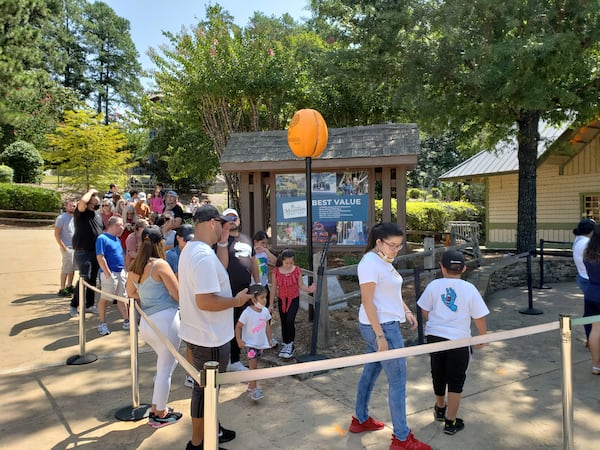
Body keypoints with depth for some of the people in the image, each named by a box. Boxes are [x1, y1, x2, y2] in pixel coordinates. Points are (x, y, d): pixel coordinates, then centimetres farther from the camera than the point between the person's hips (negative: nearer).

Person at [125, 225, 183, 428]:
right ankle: (160, 415, 19)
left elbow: (131, 293, 24)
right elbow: (178, 295, -11)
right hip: (166, 320, -8)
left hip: (146, 322, 8)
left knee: (168, 363, 24)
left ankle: (156, 408, 31)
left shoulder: (134, 267, 8)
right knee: (165, 368, 7)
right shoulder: (160, 265, -13)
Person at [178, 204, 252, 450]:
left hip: (201, 333, 11)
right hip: (209, 337, -11)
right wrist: (236, 300, -20)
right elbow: (205, 301, -32)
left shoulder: (191, 249, 7)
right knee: (206, 388, 8)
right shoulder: (204, 255, -28)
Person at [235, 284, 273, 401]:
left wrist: (270, 339, 11)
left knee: (255, 366, 17)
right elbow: (238, 326, -13)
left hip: (261, 343, 6)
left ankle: (251, 385, 31)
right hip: (250, 344, -6)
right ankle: (253, 389, 0)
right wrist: (239, 340, -18)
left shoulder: (265, 311, -3)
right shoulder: (247, 312, -21)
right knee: (253, 366, -7)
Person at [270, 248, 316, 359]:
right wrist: (271, 304, 2)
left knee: (290, 321, -15)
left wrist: (309, 289, -23)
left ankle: (290, 344, 3)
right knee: (283, 323, 12)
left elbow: (301, 285, -3)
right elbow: (274, 288, -2)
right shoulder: (276, 271, -10)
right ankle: (285, 344, 28)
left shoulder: (297, 270, -11)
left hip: (294, 299, -2)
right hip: (281, 300, 2)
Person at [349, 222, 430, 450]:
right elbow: (367, 301, -21)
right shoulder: (370, 263, -19)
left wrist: (406, 311, 8)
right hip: (381, 327, -9)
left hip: (385, 324, 9)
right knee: (398, 381, 0)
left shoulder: (384, 261, 10)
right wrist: (380, 336, -21)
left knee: (371, 371, 19)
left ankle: (361, 419, 34)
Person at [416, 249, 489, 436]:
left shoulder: (434, 286, -5)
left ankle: (440, 408, 43)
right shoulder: (469, 289, -9)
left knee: (438, 375, 22)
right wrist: (483, 336, 12)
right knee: (455, 381, 10)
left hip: (434, 336, 3)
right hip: (458, 340, -3)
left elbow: (425, 311, 3)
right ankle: (450, 422, 14)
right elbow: (479, 317, -5)